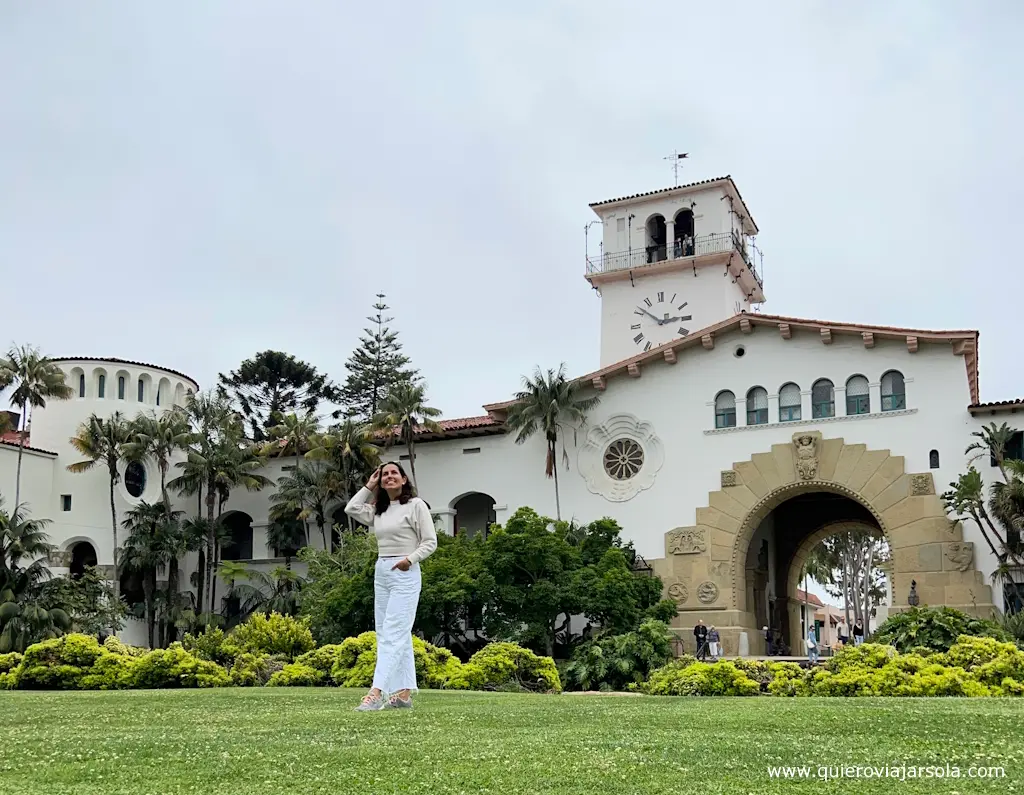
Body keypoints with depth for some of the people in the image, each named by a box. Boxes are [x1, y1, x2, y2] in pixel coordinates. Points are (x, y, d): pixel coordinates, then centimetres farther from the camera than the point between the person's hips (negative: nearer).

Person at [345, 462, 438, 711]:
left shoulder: (415, 505, -4)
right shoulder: (378, 510, 14)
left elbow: (430, 541, -7)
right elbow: (351, 509, 12)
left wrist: (410, 559, -21)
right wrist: (369, 486, 12)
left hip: (404, 574, -7)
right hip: (381, 572, 7)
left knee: (392, 634, -13)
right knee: (395, 635, 7)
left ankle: (376, 693, -20)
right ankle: (403, 693, 10)